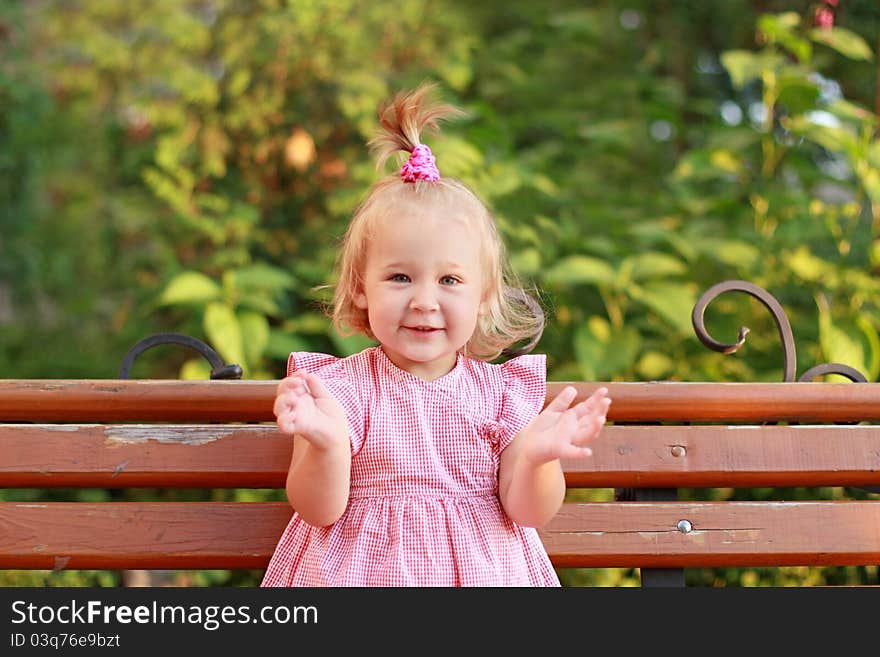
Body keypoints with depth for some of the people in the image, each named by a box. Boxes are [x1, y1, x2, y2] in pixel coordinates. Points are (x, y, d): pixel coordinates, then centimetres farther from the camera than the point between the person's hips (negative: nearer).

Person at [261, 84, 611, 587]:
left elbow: (527, 511, -4)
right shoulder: (343, 386, -4)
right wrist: (327, 445, -26)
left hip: (484, 570, 3)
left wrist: (535, 456, -23)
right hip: (367, 570, -2)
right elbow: (319, 511, -9)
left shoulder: (502, 390, 1)